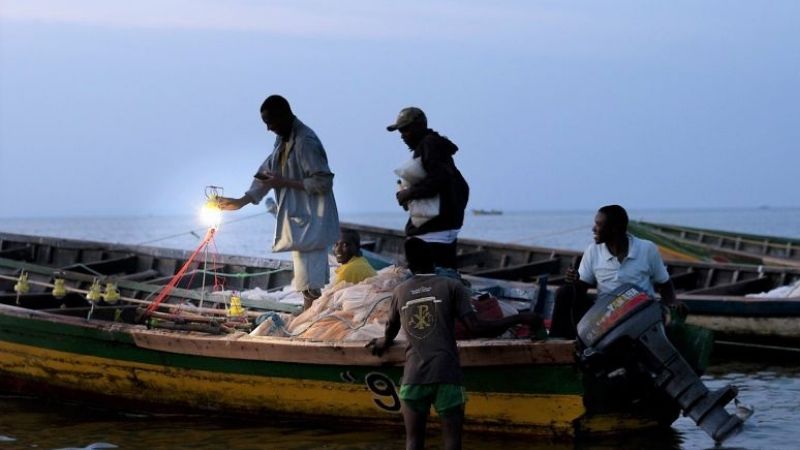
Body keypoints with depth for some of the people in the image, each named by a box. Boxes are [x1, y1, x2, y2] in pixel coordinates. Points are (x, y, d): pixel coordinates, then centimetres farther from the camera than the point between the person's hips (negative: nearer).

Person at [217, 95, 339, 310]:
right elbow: (267, 173, 17)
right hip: (297, 220, 10)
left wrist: (284, 182, -18)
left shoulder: (306, 142, -18)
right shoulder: (283, 139, 12)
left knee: (310, 285, -10)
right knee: (308, 285, 12)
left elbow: (323, 182, -22)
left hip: (310, 223, -10)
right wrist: (241, 201, 8)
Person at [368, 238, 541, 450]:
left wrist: (381, 344, 53)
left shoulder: (400, 292, 13)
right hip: (447, 376, -2)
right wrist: (520, 318, 1)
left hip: (412, 378, 3)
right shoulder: (451, 286, 2)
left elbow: (390, 332, 28)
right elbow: (476, 327, -7)